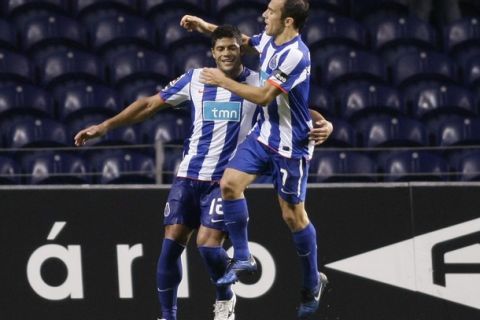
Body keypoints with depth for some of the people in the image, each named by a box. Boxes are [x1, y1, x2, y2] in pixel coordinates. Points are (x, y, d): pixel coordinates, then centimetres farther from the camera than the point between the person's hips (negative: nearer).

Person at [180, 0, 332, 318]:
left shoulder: (296, 55, -26)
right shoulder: (269, 40, 1)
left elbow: (264, 95, -25)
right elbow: (244, 41, 25)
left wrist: (223, 81, -15)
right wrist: (206, 26, 17)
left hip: (290, 146, -8)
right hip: (264, 134, 8)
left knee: (293, 215, 1)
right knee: (230, 183, -7)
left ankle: (313, 282, 18)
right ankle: (242, 258, 6)